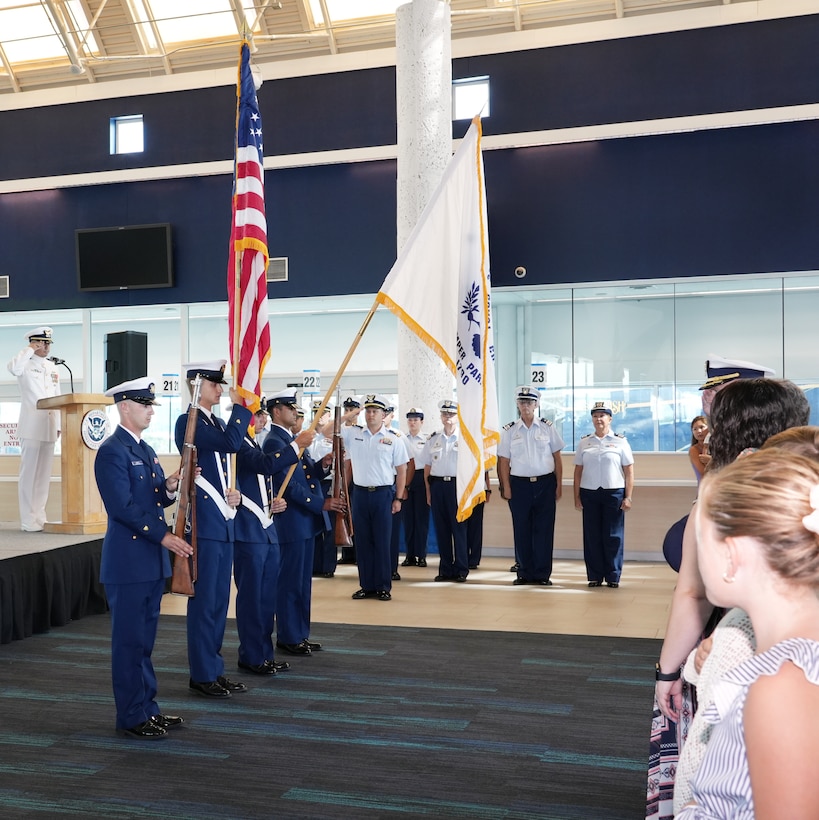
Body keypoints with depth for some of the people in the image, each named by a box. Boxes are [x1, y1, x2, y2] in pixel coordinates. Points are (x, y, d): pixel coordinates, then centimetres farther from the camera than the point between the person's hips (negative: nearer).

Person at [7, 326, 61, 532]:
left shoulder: (52, 368, 17)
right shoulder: (26, 364, -2)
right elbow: (13, 368, -27)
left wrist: (58, 424, 13)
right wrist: (30, 349, -15)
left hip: (49, 428, 6)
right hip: (31, 428, -6)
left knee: (44, 475, 8)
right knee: (29, 474, -5)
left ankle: (39, 518, 14)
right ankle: (29, 521, -3)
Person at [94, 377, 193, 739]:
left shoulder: (146, 451, 15)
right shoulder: (112, 451, -13)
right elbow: (122, 507, -19)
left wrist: (170, 486, -5)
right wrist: (164, 537, -19)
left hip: (152, 560, 9)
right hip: (128, 561, -9)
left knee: (144, 639, 15)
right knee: (129, 640, 0)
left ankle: (147, 708, 23)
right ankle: (131, 717, 8)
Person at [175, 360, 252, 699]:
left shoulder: (217, 423, 15)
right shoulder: (188, 421, -11)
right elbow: (231, 444, -25)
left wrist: (234, 493, 4)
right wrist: (240, 405, -15)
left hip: (223, 522, 9)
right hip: (203, 524, -9)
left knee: (219, 600, 13)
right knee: (204, 601, -1)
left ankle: (215, 669, 23)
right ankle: (202, 675, 9)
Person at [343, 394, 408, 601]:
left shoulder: (394, 440, -1)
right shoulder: (352, 434, 5)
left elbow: (401, 471, 0)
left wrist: (398, 499, -4)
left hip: (383, 493, -3)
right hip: (360, 493, 3)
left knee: (382, 541, 1)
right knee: (362, 541, 7)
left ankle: (383, 587, 10)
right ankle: (367, 586, 16)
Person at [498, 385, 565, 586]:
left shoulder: (547, 428, 4)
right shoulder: (509, 431, 4)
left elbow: (557, 458, 6)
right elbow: (504, 461, 4)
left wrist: (559, 485, 2)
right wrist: (506, 488, -2)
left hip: (545, 483, 0)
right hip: (519, 484, 0)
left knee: (544, 530, 1)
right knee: (521, 530, 5)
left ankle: (542, 574, 9)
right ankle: (524, 573, 15)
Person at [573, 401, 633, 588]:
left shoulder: (620, 441, 3)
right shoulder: (584, 442, 9)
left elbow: (629, 472, 1)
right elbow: (578, 471, 9)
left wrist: (628, 497, -5)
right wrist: (577, 496, 4)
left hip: (614, 492, -2)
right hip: (589, 493, 2)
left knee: (613, 537, 0)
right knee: (591, 536, 4)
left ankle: (613, 577, 9)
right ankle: (594, 576, 12)